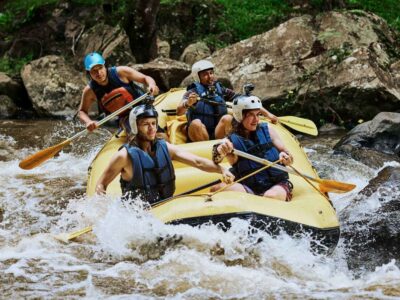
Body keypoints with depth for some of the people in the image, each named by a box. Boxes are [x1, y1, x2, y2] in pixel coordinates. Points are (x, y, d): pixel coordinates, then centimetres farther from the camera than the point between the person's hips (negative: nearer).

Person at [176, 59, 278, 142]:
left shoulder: (221, 91, 8)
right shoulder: (193, 93, -3)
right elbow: (179, 112, -16)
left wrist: (267, 113, -2)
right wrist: (187, 104, -40)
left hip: (219, 135, 3)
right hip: (198, 136, -2)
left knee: (227, 118, -24)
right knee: (196, 123, -33)